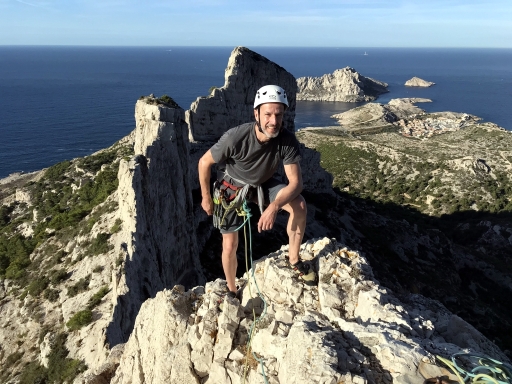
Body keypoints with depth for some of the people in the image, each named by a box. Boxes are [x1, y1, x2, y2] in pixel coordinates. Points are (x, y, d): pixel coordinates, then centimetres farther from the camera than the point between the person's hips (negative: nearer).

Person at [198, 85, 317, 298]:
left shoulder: (288, 141, -28)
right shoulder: (235, 137, -34)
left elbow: (296, 182, -26)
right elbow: (204, 162, -18)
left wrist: (274, 206, -42)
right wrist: (206, 198, -8)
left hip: (263, 184, 2)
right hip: (233, 187, -2)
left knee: (299, 205, -24)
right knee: (230, 246, -2)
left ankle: (294, 261, -2)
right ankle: (232, 291, 26)